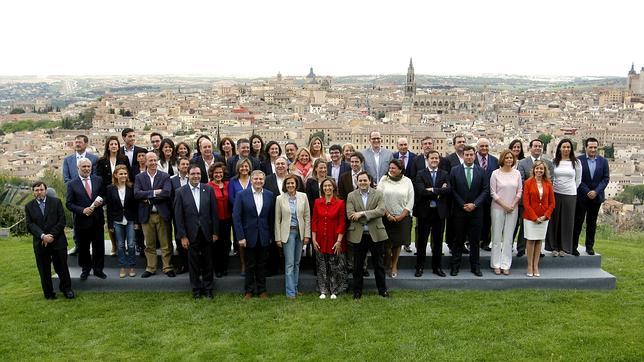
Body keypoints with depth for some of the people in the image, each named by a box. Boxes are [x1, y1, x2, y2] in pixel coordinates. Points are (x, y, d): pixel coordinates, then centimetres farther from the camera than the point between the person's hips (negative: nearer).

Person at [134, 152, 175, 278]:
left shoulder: (165, 176, 1)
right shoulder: (139, 177, 5)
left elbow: (167, 192, -14)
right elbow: (136, 194, -9)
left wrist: (149, 199, -13)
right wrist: (154, 192, -16)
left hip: (162, 214, -1)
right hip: (146, 215, 1)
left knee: (166, 244, 3)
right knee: (149, 244, 9)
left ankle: (168, 268, 13)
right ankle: (150, 268, 20)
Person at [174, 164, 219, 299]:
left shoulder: (208, 189, 0)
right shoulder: (181, 192, -4)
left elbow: (214, 212, 1)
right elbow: (178, 216, -4)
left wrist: (215, 232, -1)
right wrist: (182, 236, -7)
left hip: (207, 233, 1)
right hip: (191, 233, -1)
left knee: (208, 262, 10)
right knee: (193, 263, 9)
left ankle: (208, 288, 24)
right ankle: (196, 289, 23)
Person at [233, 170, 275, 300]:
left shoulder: (269, 195, 1)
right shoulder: (242, 195, -7)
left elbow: (272, 217, 5)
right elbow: (236, 217, -8)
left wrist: (271, 235, 2)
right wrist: (240, 237, -13)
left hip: (264, 236, 2)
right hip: (249, 235, -2)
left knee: (262, 265, 11)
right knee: (250, 265, 9)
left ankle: (262, 289, 24)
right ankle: (248, 290, 22)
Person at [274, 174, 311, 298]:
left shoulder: (303, 196, 1)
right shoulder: (280, 199, -4)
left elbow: (307, 217, 3)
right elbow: (277, 220, 0)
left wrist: (307, 234, 0)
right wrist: (278, 237, -3)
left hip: (300, 232, 3)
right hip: (288, 232, -3)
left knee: (297, 262, 11)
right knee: (289, 263, -4)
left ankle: (295, 288, 23)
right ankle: (290, 292, 1)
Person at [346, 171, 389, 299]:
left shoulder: (378, 194, 2)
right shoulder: (351, 196, 3)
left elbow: (381, 211, -14)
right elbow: (350, 215, -10)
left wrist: (362, 213, -19)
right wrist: (371, 216, -13)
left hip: (376, 234, 0)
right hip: (358, 235, 0)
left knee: (378, 264, 10)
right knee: (357, 265, 9)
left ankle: (382, 289, 23)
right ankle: (357, 291, 21)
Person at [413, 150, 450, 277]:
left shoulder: (445, 174, 7)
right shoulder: (420, 174, -1)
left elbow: (448, 189, -10)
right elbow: (420, 191, -15)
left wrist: (433, 190, -18)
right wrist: (439, 191, -13)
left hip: (439, 211, 2)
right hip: (424, 211, -2)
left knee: (438, 240, 10)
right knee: (422, 240, 5)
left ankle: (437, 267, 21)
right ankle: (420, 267, 15)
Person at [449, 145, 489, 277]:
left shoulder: (481, 171, 4)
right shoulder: (455, 170, 0)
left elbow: (485, 190, 1)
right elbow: (452, 190, -3)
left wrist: (474, 204, -10)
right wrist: (463, 205, -9)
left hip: (476, 211, 1)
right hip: (459, 211, -1)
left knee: (475, 240, 8)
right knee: (458, 240, 6)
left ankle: (475, 266, 17)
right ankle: (455, 266, 14)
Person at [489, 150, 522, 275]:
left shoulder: (517, 173, 5)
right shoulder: (496, 173, -3)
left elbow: (519, 191, 6)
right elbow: (493, 193, -4)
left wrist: (513, 205, -6)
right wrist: (504, 205, -9)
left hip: (513, 209, 3)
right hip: (498, 208, -2)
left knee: (509, 237, 5)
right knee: (497, 237, 2)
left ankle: (505, 265, 11)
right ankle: (496, 264, 11)